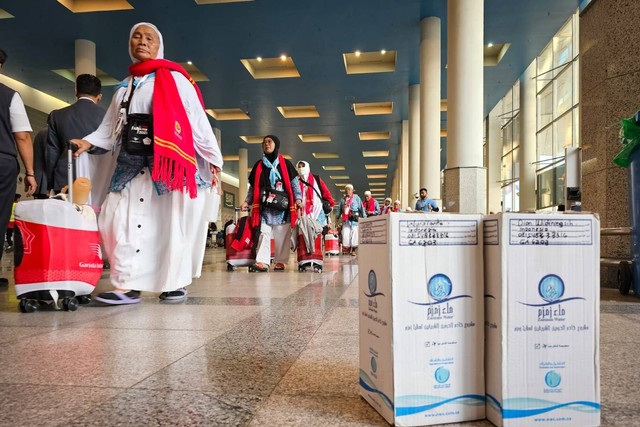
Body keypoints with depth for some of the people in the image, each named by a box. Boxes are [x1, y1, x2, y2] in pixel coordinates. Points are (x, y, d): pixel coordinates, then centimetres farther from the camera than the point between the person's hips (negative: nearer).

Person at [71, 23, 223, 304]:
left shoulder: (174, 79, 1)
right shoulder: (124, 87, 18)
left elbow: (197, 122, -3)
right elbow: (110, 127, 19)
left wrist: (213, 159, -6)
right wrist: (89, 142, 2)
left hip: (167, 163, -5)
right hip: (132, 164, 6)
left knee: (171, 223, -1)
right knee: (121, 219, -4)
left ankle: (176, 283, 9)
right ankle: (127, 285, -1)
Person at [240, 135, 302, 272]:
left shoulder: (285, 164, 9)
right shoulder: (258, 165, 15)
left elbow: (294, 183, 6)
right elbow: (253, 186, 16)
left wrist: (298, 198, -6)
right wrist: (247, 201, 6)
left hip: (282, 205, -1)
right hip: (264, 206, 2)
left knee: (282, 235, 0)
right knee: (264, 233, -8)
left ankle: (280, 262, 6)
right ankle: (262, 261, -15)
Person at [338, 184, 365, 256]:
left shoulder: (356, 198, 5)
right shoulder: (342, 199, 15)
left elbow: (361, 208, 2)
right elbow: (340, 210, 19)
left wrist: (364, 217, -3)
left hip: (354, 219, -3)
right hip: (345, 220, 3)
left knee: (354, 234, -5)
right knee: (345, 234, -3)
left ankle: (353, 250, 3)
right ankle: (348, 249, 9)